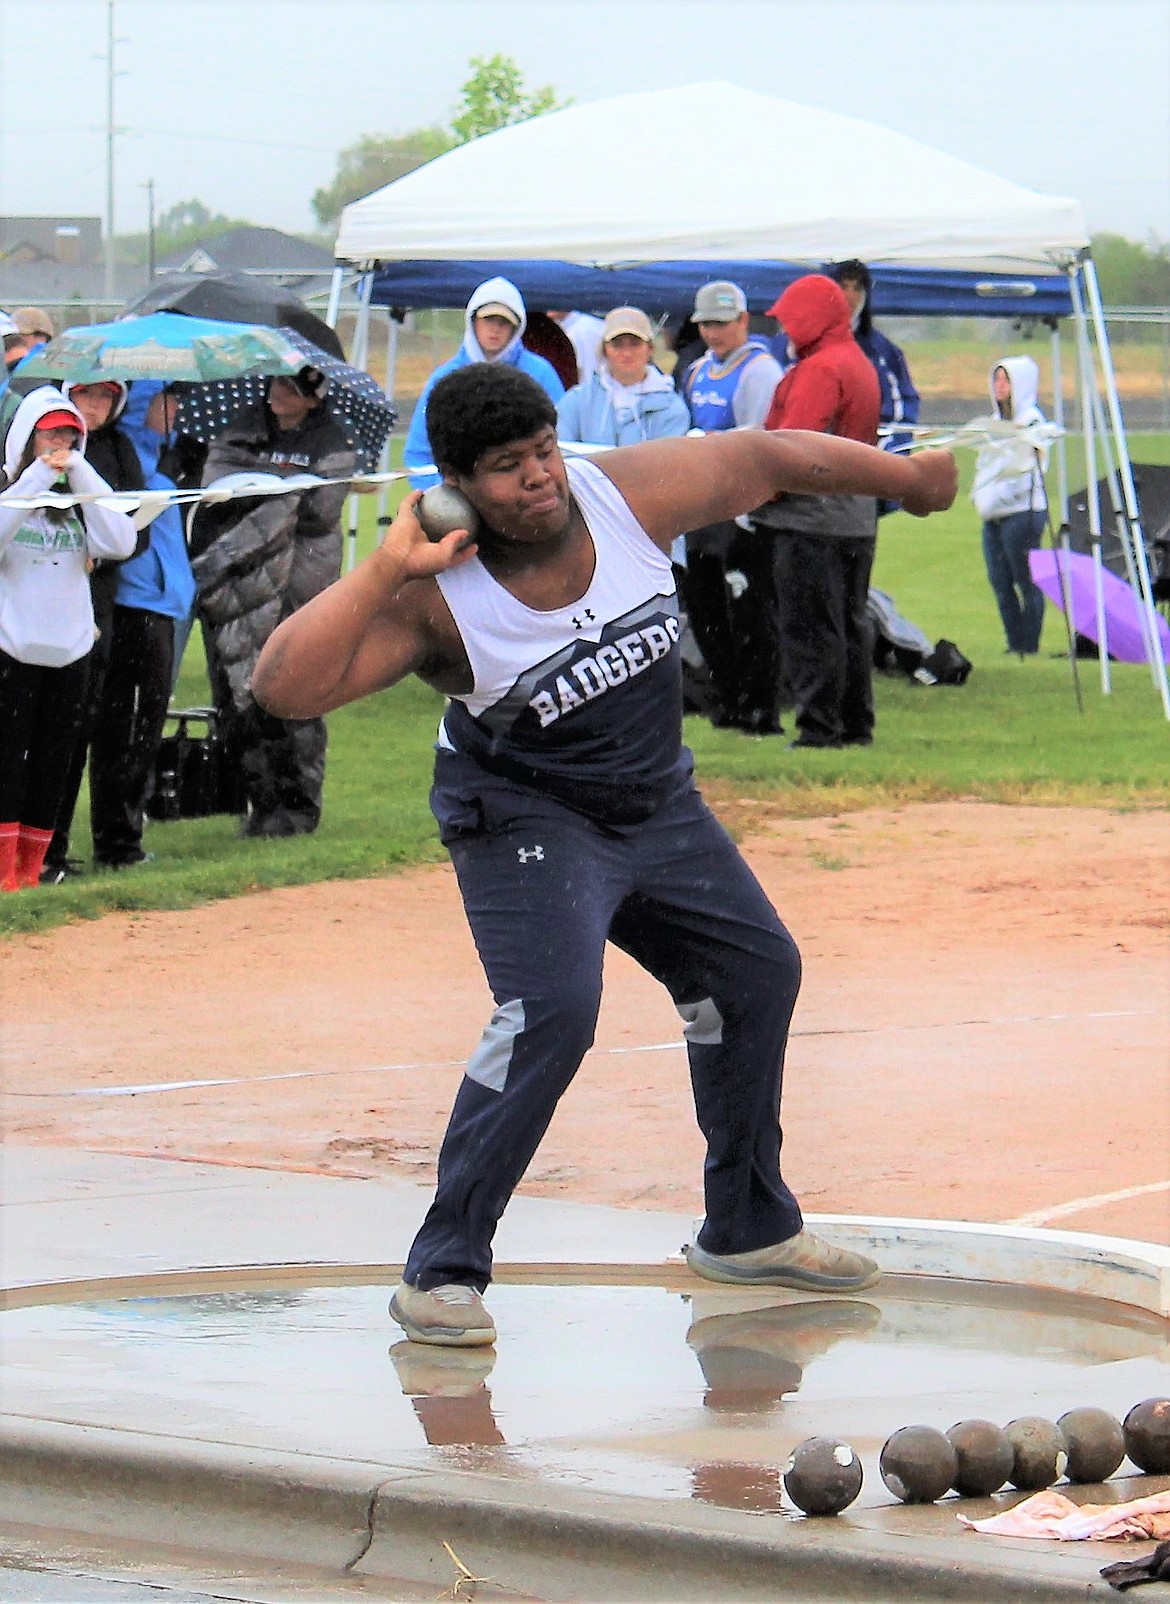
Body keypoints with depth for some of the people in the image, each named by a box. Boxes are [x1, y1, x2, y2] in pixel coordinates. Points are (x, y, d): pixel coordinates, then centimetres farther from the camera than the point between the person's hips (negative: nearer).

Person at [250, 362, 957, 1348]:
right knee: (553, 1010, -26)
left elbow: (770, 457, -2)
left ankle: (747, 1228, 34)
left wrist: (906, 477, 9)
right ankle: (443, 1270, -19)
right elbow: (285, 686, -40)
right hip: (524, 819, -6)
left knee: (757, 970, 14)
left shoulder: (634, 493, -19)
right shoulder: (432, 598, -29)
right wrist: (382, 570, -43)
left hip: (658, 804, 6)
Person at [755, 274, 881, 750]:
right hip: (857, 516, 10)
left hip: (812, 518, -10)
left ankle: (819, 729, -7)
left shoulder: (818, 371, -15)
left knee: (810, 628, -6)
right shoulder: (859, 363, 17)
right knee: (849, 623, 14)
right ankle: (855, 725, 18)